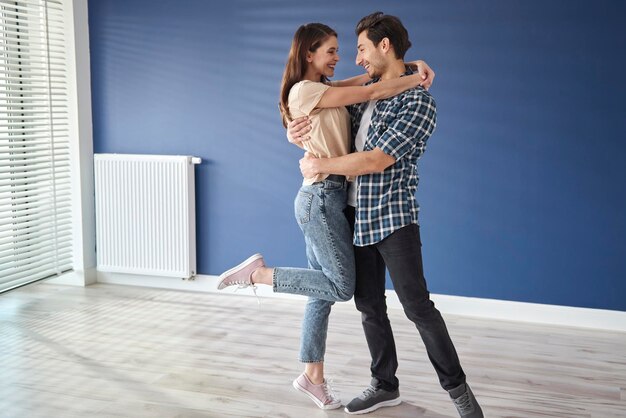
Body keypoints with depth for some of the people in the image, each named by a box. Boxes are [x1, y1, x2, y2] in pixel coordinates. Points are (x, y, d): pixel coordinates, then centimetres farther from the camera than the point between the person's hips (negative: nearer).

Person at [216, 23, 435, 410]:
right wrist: (417, 79, -5)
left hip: (332, 197, 9)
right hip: (321, 196, -9)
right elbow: (370, 92, -14)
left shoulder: (325, 89, 18)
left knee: (326, 290, 10)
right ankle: (258, 273, 1)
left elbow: (371, 77, 15)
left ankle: (313, 376, 19)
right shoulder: (304, 91, -10)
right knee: (342, 286, -7)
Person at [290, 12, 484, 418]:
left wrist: (319, 165, -12)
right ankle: (385, 385, 26)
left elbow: (376, 160, -21)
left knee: (417, 305, -6)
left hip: (393, 216, -7)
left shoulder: (419, 102, -13)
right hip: (358, 216, 7)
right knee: (369, 304, 12)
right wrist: (296, 131, -1)